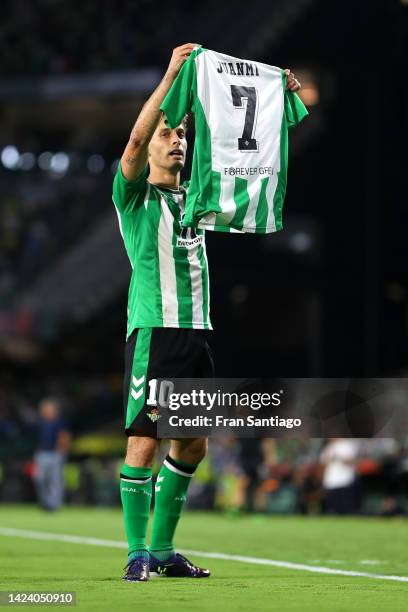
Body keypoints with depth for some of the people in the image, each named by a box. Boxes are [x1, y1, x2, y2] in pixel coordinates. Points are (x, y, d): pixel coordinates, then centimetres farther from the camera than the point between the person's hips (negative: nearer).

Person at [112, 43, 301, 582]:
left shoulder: (195, 195, 19)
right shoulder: (134, 195, 1)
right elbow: (135, 142, -17)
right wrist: (171, 75, -23)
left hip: (197, 332, 7)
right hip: (153, 330, -7)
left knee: (192, 445, 7)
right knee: (144, 441, -9)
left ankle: (163, 549, 16)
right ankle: (137, 553, -5)